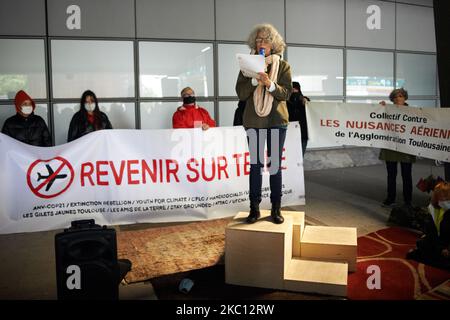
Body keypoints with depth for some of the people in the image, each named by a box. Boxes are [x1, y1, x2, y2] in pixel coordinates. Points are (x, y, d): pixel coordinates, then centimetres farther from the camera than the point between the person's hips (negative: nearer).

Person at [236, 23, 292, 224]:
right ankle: (254, 208, 10)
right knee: (255, 164, 3)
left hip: (277, 120, -1)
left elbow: (286, 93, -5)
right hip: (253, 121, 1)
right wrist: (255, 79, -15)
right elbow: (240, 93, -1)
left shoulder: (283, 66, 4)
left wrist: (270, 83, -21)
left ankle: (276, 208, 12)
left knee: (275, 164, 4)